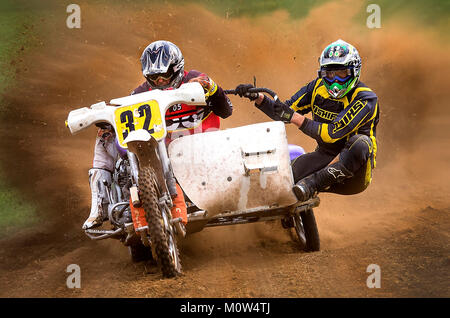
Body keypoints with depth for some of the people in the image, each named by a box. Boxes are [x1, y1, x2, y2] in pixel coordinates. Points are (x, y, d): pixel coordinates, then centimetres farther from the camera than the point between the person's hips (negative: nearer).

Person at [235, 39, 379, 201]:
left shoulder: (366, 99, -15)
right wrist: (258, 98, -11)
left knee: (359, 143, -39)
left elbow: (334, 134, -24)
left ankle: (312, 183, -42)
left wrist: (295, 117, -27)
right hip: (324, 156, 5)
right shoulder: (318, 87, 4)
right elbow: (285, 113, 5)